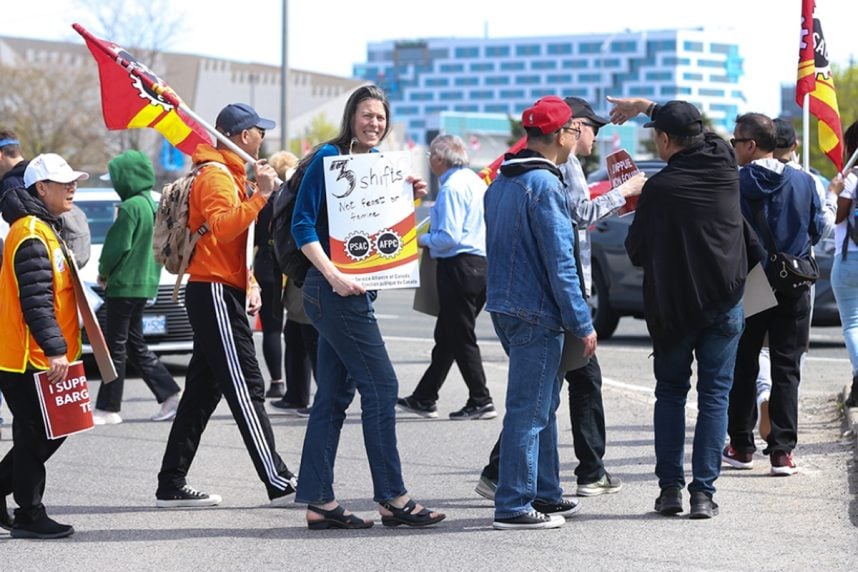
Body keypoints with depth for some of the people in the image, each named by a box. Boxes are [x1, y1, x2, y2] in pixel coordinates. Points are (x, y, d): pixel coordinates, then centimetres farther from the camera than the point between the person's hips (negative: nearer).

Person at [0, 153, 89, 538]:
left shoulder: (46, 229, 17)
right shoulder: (31, 235, -17)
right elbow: (36, 301, -23)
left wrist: (60, 347, 24)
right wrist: (55, 349, -25)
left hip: (40, 358, 10)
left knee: (50, 432, 15)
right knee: (36, 435, -3)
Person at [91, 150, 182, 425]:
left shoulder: (130, 207, -17)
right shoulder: (153, 205, 11)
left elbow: (118, 246, -18)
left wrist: (103, 272, 0)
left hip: (125, 284, -9)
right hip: (145, 283, 9)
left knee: (116, 346, -3)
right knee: (135, 345, 14)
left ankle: (108, 408, 1)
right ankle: (169, 395, 8)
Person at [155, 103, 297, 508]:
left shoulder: (230, 174, 22)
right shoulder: (216, 175, -11)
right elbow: (221, 227, -28)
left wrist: (248, 284, 21)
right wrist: (259, 196, -29)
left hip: (221, 293, 11)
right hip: (215, 293, -11)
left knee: (202, 391, 9)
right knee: (245, 388, -11)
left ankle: (171, 485, 11)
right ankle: (278, 483, -12)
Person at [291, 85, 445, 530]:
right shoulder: (329, 159, -10)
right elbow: (303, 224, -15)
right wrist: (333, 275, -23)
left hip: (355, 290, 9)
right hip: (335, 290, -9)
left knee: (333, 396, 8)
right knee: (380, 386, -8)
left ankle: (318, 502, 10)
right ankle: (392, 498, -4)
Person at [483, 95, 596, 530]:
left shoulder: (502, 181, 14)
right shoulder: (545, 185, -16)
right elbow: (560, 262, -19)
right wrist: (582, 323, -15)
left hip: (505, 306, 10)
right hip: (536, 314, -10)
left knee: (541, 404, 19)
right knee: (529, 409, -6)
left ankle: (545, 494, 26)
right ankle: (514, 507, -5)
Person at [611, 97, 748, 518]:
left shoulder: (659, 188, -14)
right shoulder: (723, 163, -1)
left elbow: (637, 253, -5)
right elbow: (697, 131, 22)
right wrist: (645, 106, 30)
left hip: (673, 306, -2)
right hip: (725, 303, 3)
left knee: (670, 393, 12)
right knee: (714, 396, 4)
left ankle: (670, 487, 7)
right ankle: (703, 492, -2)